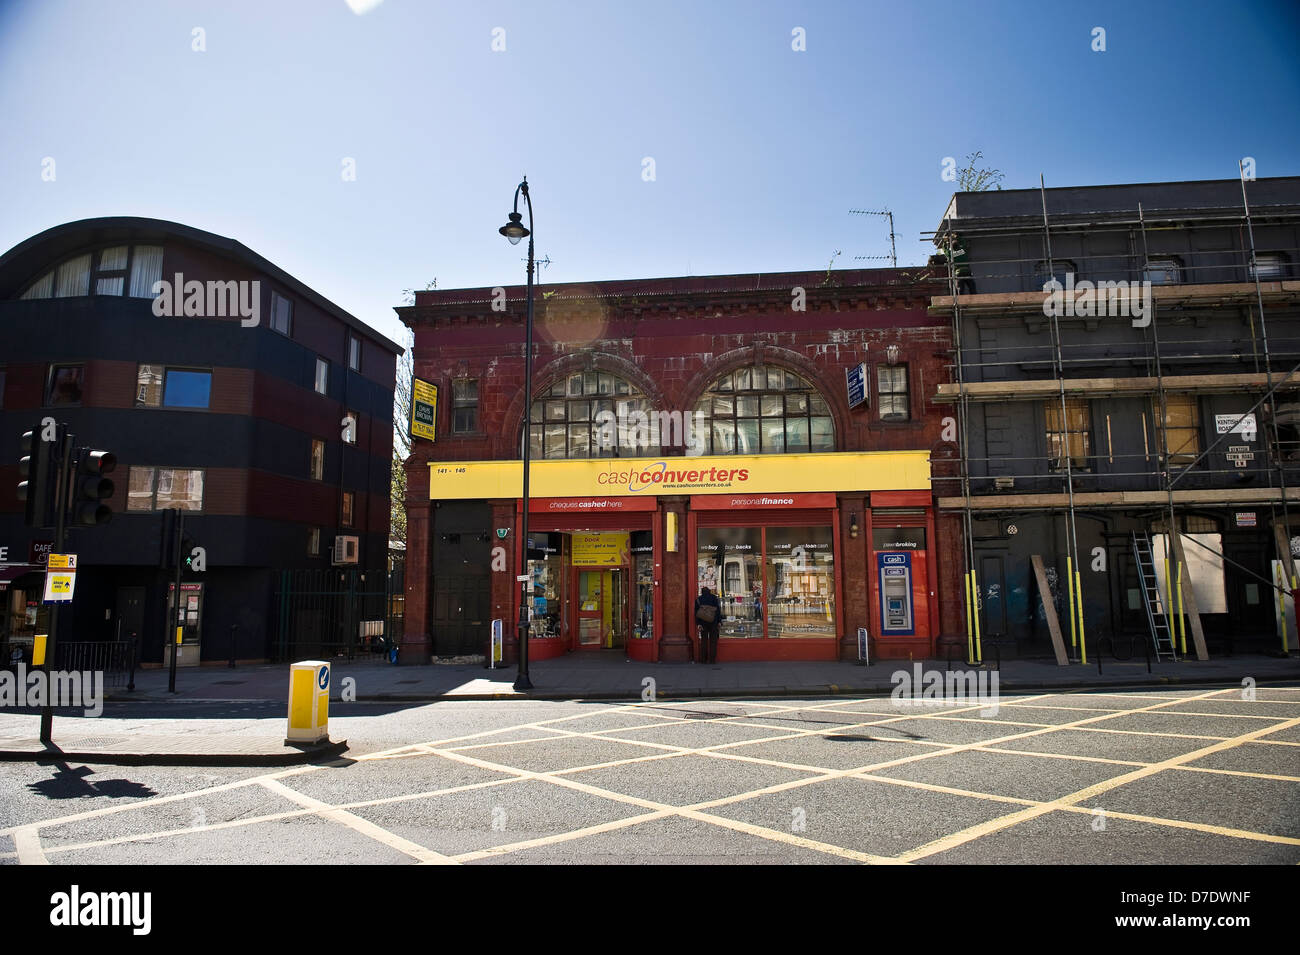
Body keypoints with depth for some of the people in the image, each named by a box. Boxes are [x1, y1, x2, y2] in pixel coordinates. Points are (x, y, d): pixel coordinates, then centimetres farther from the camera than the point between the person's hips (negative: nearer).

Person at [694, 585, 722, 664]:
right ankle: (712, 659, -1)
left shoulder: (698, 599, 4)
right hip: (713, 622, -1)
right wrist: (719, 621, 1)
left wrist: (698, 624, -4)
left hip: (703, 622, 1)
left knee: (704, 640, 8)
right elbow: (718, 610, -1)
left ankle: (703, 659, 5)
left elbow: (696, 612, -2)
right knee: (713, 640, 3)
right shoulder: (714, 597, 2)